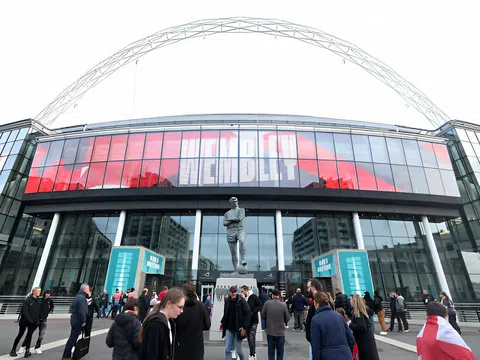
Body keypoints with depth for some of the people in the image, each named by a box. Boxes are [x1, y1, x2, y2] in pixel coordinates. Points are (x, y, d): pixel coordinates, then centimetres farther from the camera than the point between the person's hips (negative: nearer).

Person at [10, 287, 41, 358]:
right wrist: (29, 320, -19)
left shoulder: (38, 302, 7)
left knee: (29, 335, 0)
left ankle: (27, 350, 1)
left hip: (33, 323, 4)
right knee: (20, 335, 8)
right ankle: (13, 350, 25)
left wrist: (38, 320, 0)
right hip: (24, 321, -4)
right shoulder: (28, 300, -12)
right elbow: (25, 311, -16)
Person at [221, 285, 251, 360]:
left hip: (238, 329, -4)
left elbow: (248, 313, -12)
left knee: (238, 350, 8)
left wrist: (245, 327, -16)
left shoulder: (241, 301, -12)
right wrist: (222, 322, 7)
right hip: (229, 329, 4)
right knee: (227, 350, 3)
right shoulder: (227, 301, 1)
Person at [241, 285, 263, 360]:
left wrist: (253, 311, -16)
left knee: (251, 338, -9)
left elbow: (261, 306, -10)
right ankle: (253, 353, 28)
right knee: (248, 338, 12)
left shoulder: (254, 297, -10)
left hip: (253, 321, -5)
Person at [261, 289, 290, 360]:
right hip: (280, 332, -1)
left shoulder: (267, 303, -12)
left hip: (270, 332, 1)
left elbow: (263, 315, -2)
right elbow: (287, 319, -8)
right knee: (280, 352, 15)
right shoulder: (283, 304, -15)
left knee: (271, 352, 16)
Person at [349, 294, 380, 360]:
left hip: (365, 340, -9)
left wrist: (350, 324, -21)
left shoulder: (358, 313, -23)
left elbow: (362, 327, -28)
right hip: (366, 338, 9)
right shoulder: (361, 311, 6)